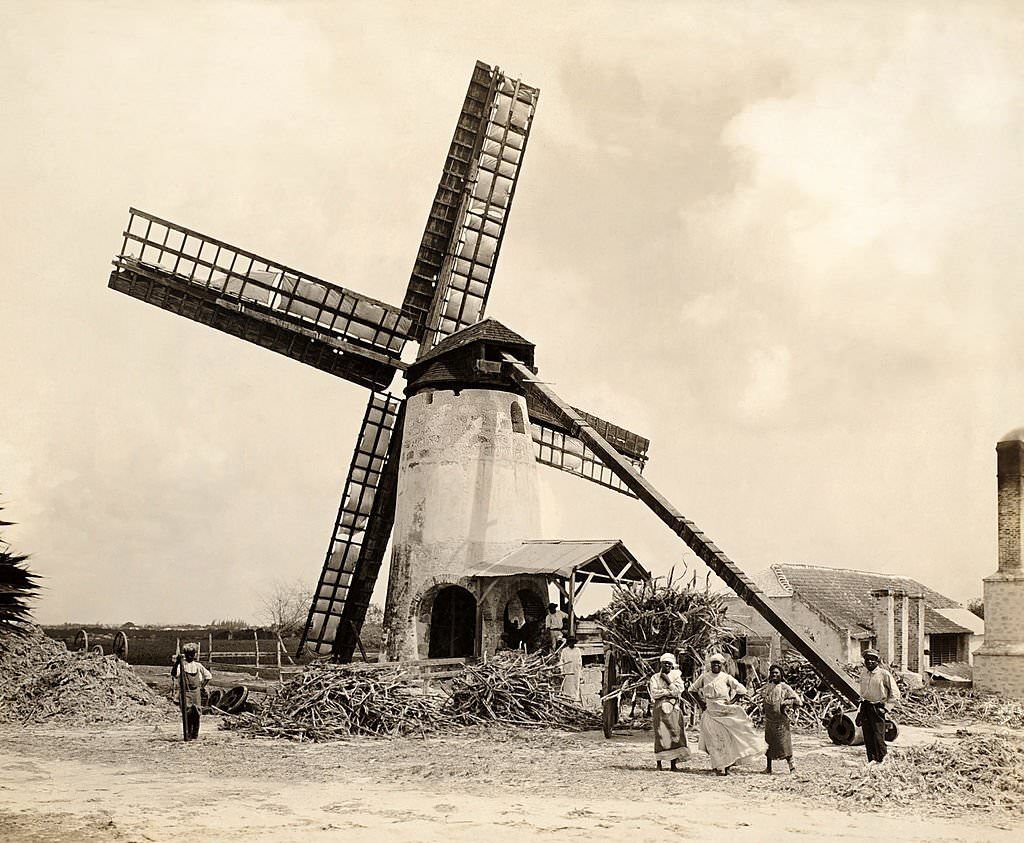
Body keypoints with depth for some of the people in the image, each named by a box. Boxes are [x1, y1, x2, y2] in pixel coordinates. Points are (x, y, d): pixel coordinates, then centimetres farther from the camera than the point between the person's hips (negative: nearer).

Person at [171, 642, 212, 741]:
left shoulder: (198, 665, 9)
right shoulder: (182, 665, 0)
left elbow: (208, 675, 19)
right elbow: (174, 675, -18)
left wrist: (202, 686, 11)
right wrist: (175, 664, -30)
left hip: (196, 692, 3)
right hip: (186, 692, -3)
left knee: (196, 713, 2)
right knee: (187, 712, -9)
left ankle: (195, 735, 10)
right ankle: (187, 735, -7)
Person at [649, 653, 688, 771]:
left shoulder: (676, 677, 13)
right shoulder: (655, 677, 9)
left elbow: (678, 691, -2)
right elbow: (654, 693, -4)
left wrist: (668, 681, -6)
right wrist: (669, 691, -7)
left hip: (674, 709, 1)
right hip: (660, 708, -1)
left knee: (675, 734, -7)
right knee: (660, 735, -7)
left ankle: (673, 764, -3)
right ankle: (659, 764, -2)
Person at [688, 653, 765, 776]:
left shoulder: (726, 677, 1)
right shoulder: (704, 677, 4)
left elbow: (742, 690, 5)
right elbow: (692, 689, 15)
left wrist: (731, 700, -2)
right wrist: (701, 701, 7)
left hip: (725, 710, 0)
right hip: (711, 712, 0)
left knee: (728, 737, -4)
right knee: (716, 737, -3)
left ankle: (727, 765, 6)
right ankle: (719, 767, 1)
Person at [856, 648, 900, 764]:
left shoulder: (884, 674, -9)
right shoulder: (863, 673, 9)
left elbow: (895, 693, -3)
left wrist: (886, 704, -5)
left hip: (877, 707, -5)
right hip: (865, 706, 5)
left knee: (878, 735, -8)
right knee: (867, 735, 5)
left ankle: (882, 759, 6)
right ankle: (872, 759, 12)